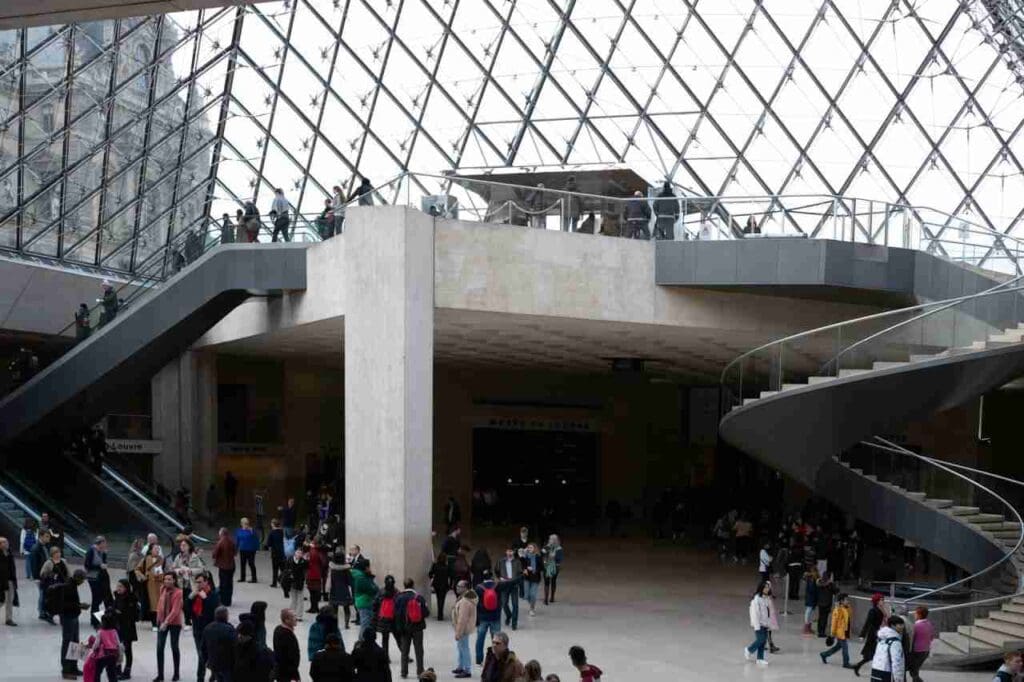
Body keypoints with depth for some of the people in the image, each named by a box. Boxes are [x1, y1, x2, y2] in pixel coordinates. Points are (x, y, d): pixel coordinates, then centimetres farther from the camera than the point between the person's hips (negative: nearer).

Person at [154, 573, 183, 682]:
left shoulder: (178, 592, -16)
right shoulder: (162, 589, 0)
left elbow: (175, 610, -23)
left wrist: (166, 622, -31)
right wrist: (159, 618, 10)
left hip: (175, 623, -4)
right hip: (162, 621, 4)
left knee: (174, 647, 7)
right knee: (159, 647, -2)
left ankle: (176, 673, 22)